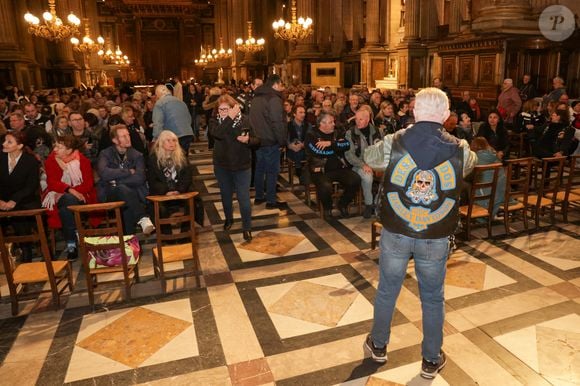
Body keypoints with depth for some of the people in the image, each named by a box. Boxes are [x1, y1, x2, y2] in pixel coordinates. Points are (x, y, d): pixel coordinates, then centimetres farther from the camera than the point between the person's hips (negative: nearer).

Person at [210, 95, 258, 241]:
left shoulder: (245, 120, -6)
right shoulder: (215, 121, -5)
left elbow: (256, 140, -1)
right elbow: (218, 134, -27)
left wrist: (248, 140, -23)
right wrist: (230, 117, -28)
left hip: (242, 166, -2)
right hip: (222, 166, 2)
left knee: (244, 198, -3)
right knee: (226, 195, 19)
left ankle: (247, 227, 12)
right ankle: (228, 218, 43)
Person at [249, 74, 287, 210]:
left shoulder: (256, 97, 13)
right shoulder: (274, 98, -16)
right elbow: (277, 122, -22)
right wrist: (282, 140, -14)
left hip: (258, 139, 9)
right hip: (270, 141, -9)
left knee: (260, 168, 16)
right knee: (272, 171, 0)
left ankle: (259, 197, 25)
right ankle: (271, 201, 6)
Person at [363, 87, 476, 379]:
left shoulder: (393, 144, -13)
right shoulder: (459, 149, -10)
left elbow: (368, 157, 8)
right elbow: (470, 163, 15)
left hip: (395, 232, 0)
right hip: (437, 237, 1)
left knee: (387, 290, 19)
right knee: (433, 298, 18)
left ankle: (378, 346, 39)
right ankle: (431, 360, 35)